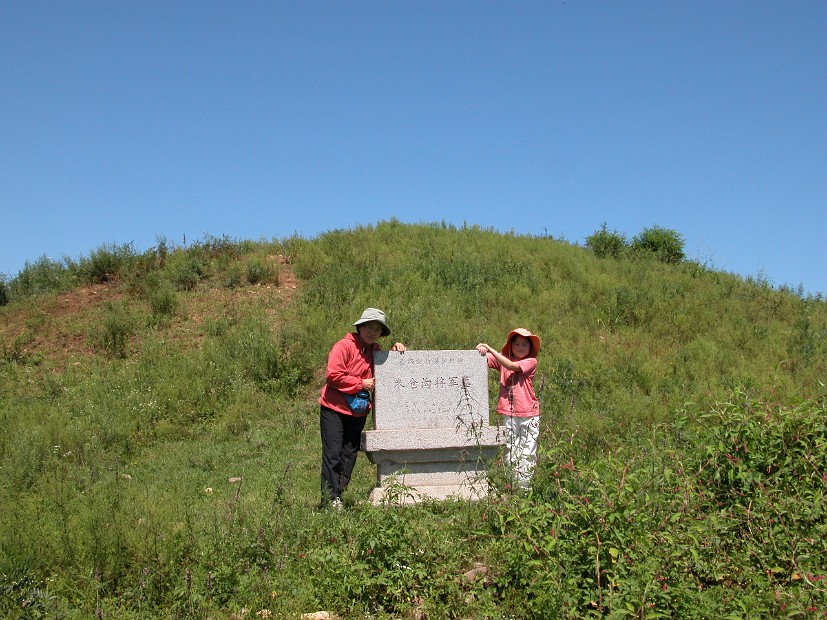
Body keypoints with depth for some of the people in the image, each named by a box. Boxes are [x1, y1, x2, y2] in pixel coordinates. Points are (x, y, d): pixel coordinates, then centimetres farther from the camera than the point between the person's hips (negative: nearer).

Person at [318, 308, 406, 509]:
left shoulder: (375, 350, 12)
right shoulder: (344, 346, -12)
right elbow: (333, 375, -19)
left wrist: (395, 350, 6)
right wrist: (361, 383, -14)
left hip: (358, 411, 7)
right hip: (334, 409, -7)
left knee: (350, 454, 8)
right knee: (332, 454, -7)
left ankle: (338, 494, 16)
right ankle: (330, 498, -3)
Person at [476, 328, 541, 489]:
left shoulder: (531, 362, -3)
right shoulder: (503, 358, 7)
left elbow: (512, 366, -19)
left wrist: (491, 349, -19)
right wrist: (481, 349, -25)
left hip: (529, 415, -2)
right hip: (509, 414, 2)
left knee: (527, 453, 2)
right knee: (510, 452, 4)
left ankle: (524, 486, 9)